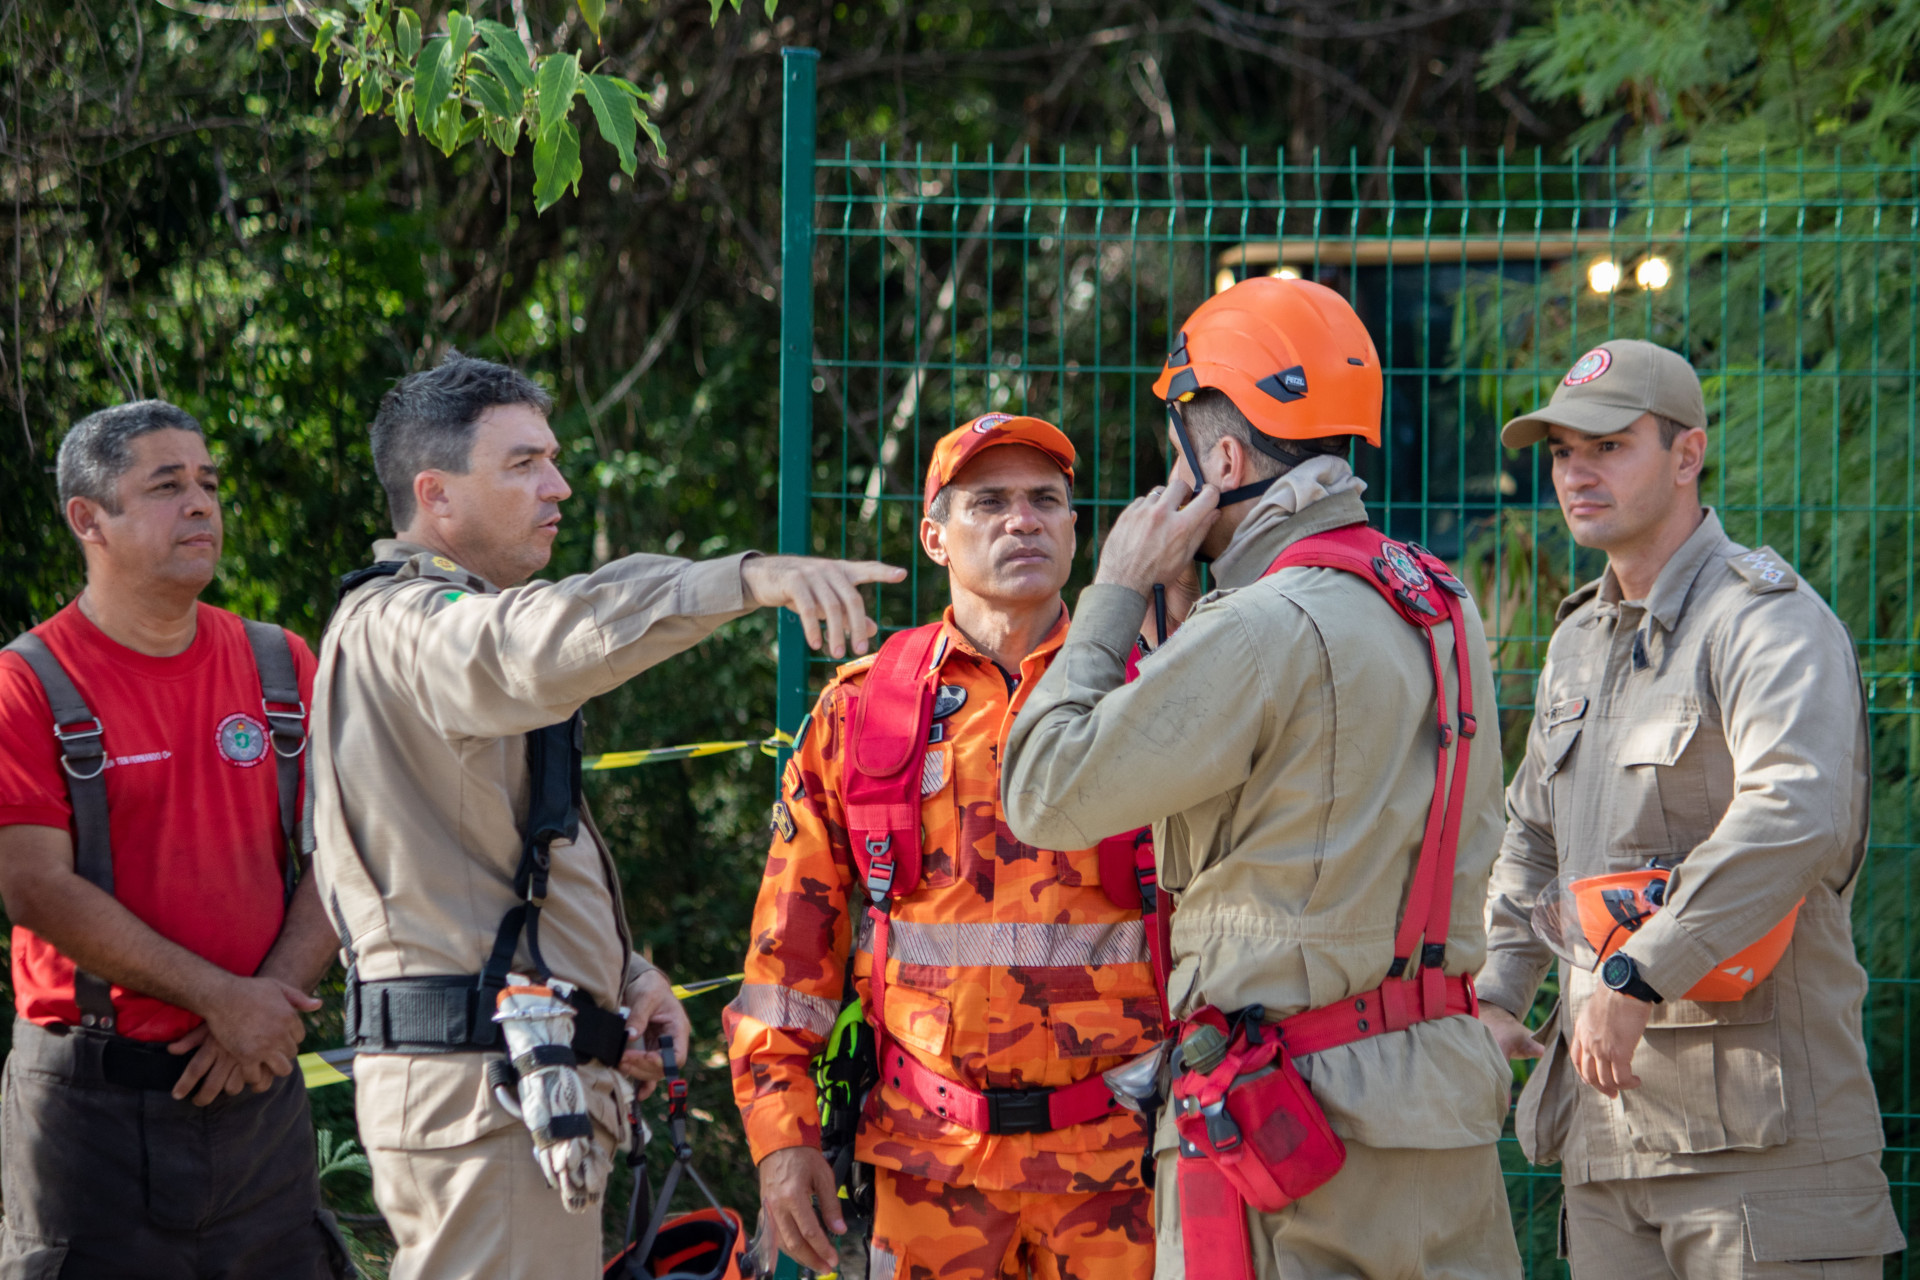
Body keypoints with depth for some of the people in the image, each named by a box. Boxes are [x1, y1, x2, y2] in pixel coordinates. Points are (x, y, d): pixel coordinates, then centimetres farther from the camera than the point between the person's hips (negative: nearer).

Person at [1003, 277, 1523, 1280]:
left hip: (1290, 1108, -8)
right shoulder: (1438, 606, 12)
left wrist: (1117, 592, -2)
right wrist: (1189, 613, 16)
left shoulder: (1268, 629, -16)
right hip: (1445, 1078, 8)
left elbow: (1045, 794, -11)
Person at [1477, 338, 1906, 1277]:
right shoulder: (1580, 642, 19)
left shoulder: (1770, 621, -10)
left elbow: (1798, 816, -27)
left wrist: (1638, 975, -30)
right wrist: (1494, 996, 15)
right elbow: (1534, 838, 31)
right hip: (1607, 1124, 8)